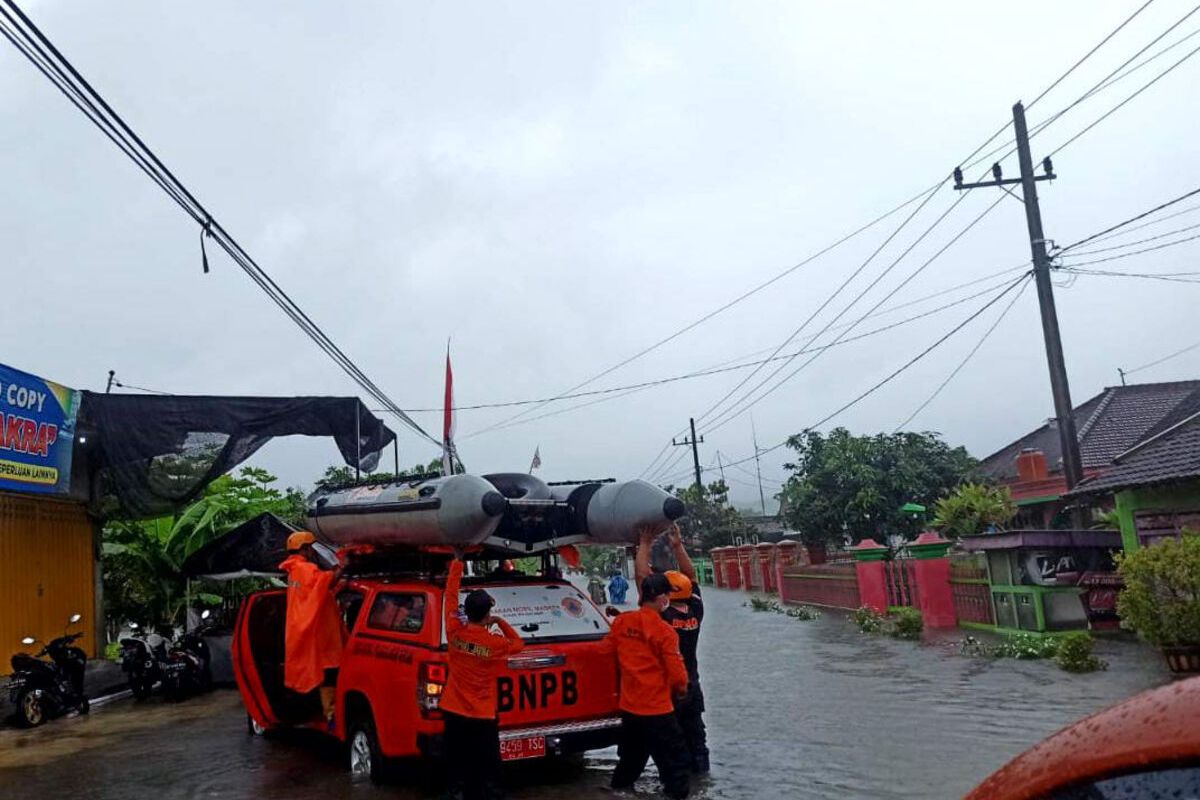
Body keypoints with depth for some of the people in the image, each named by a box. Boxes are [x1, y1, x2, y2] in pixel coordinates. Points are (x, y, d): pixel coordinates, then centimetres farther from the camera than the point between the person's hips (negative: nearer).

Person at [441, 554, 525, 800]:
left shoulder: (454, 632, -9)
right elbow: (518, 643, 10)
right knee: (486, 770, 5)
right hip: (483, 716, -3)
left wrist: (457, 562, 11)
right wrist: (501, 622, 5)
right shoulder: (495, 643, -13)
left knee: (457, 766, 10)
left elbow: (450, 595, 3)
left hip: (454, 712, 3)